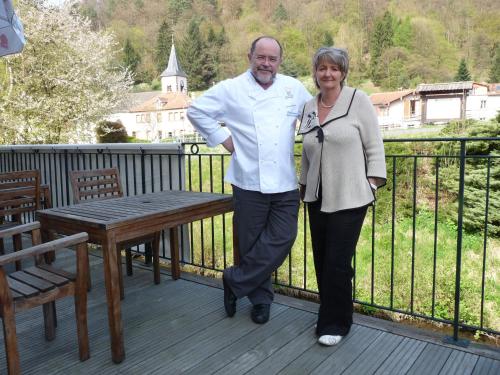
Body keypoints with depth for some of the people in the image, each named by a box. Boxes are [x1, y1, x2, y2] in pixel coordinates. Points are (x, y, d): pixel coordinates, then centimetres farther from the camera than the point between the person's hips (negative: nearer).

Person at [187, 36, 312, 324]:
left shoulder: (294, 88, 10)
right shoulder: (231, 89, 2)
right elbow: (197, 111, 7)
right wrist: (222, 137, 1)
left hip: (285, 182, 3)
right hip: (249, 182, -2)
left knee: (282, 240, -2)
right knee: (252, 244, 5)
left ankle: (235, 281, 17)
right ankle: (261, 298, 27)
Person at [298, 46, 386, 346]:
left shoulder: (358, 100, -3)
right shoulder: (309, 107, 11)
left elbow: (374, 146, -4)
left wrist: (372, 183, -9)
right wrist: (304, 184, 19)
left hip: (349, 197, -5)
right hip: (318, 197, 5)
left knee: (338, 262, -3)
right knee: (321, 260, 10)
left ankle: (336, 324, 15)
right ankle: (329, 317, 27)